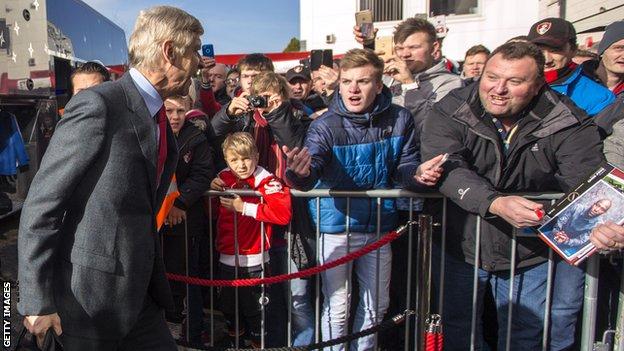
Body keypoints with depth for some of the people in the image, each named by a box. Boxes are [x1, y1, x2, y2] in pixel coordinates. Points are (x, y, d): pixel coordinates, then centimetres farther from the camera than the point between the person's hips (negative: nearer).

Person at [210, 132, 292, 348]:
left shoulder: (266, 181, -17)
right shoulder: (224, 178, 1)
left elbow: (283, 213, -32)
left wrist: (244, 207, -28)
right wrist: (212, 189, -6)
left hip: (254, 260, -5)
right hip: (227, 257, 5)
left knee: (253, 305, 12)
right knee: (227, 302, 24)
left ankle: (257, 339, 39)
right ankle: (233, 330, 52)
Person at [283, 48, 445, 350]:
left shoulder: (399, 119, -8)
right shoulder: (325, 126, -16)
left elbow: (403, 168, -3)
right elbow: (312, 169, -31)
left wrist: (417, 173, -26)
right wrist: (299, 174, -54)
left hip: (379, 225, 4)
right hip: (336, 226, -3)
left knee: (376, 304, 19)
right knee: (337, 307, 7)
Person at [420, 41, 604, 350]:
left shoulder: (567, 123, -12)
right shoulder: (450, 113, -14)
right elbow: (446, 167, -28)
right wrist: (495, 203, -43)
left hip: (531, 255, 1)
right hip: (459, 247, 0)